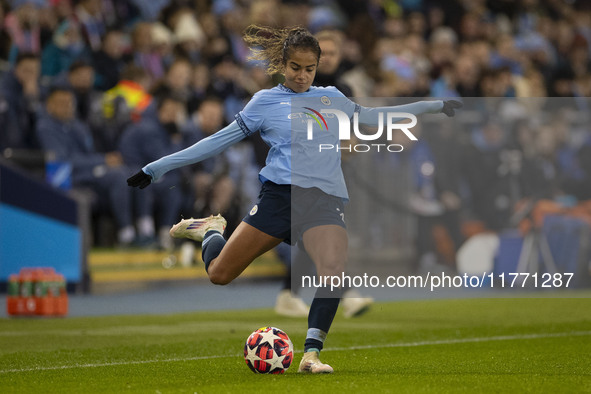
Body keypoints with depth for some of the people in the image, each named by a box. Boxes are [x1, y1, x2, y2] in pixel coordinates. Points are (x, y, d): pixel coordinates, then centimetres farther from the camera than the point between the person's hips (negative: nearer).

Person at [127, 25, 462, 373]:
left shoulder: (332, 98, 18)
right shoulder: (266, 102, 8)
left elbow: (372, 117, 33)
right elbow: (219, 141, 10)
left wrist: (433, 106, 36)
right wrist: (156, 169, 8)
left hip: (326, 197, 2)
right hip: (282, 191, -2)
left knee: (334, 270, -28)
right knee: (219, 274, -3)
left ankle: (311, 354, -24)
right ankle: (211, 230, 32)